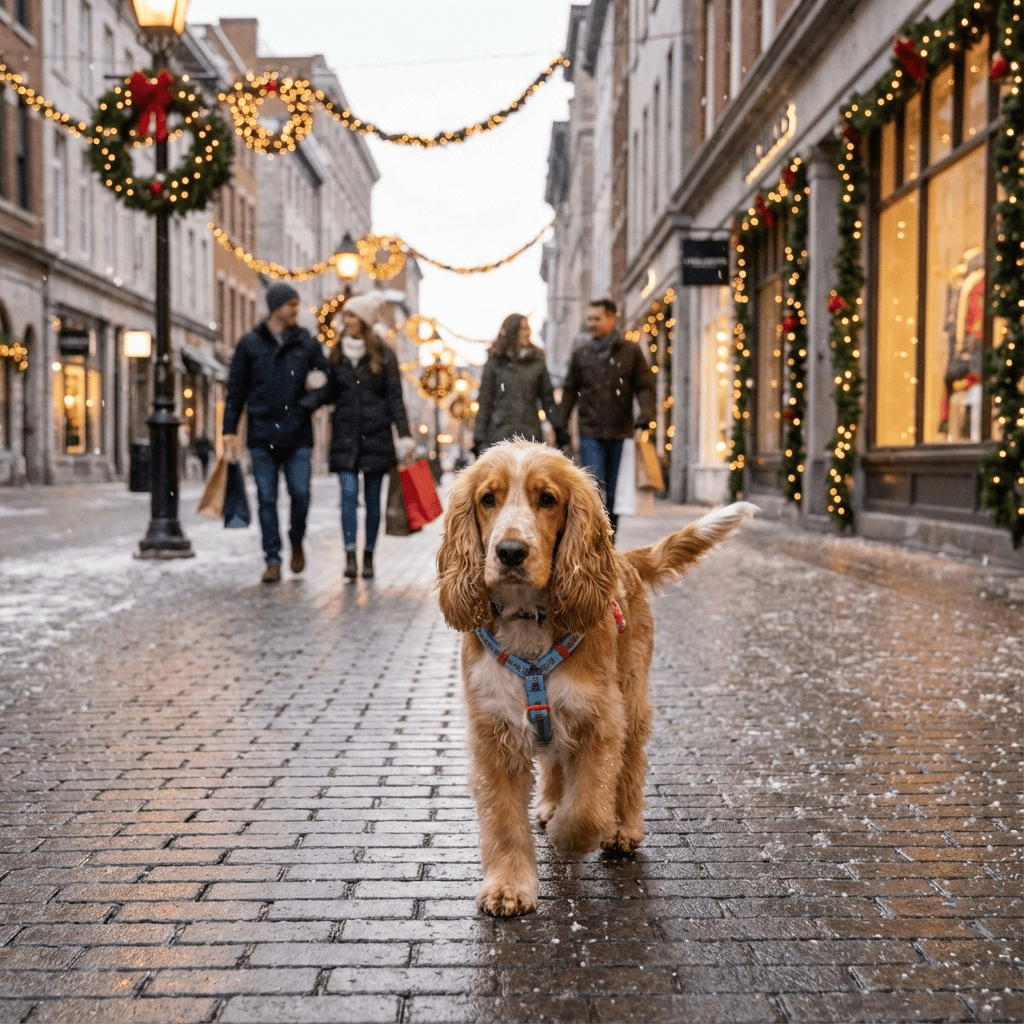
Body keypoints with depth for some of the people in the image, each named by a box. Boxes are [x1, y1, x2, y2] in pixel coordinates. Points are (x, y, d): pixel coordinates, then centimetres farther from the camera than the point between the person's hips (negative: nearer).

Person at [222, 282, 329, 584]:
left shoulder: (307, 342, 9)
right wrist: (230, 431, 2)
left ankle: (297, 543, 21)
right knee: (267, 498, 1)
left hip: (298, 434, 0)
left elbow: (324, 380, 16)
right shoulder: (250, 343, 6)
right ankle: (273, 559, 9)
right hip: (261, 434, 0)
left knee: (300, 493, -6)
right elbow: (236, 389, 7)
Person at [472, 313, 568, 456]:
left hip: (531, 433, 2)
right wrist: (479, 437, -1)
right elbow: (484, 402, 4)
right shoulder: (495, 363, 4)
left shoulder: (537, 362, 11)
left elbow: (548, 399, 14)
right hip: (501, 432, -2)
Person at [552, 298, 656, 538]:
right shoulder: (580, 352, 9)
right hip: (590, 433, 0)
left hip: (621, 432, 0)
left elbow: (645, 387, 4)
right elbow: (569, 390, 13)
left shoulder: (631, 351, 5)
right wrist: (560, 424, 4)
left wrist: (645, 415, -13)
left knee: (614, 492, 6)